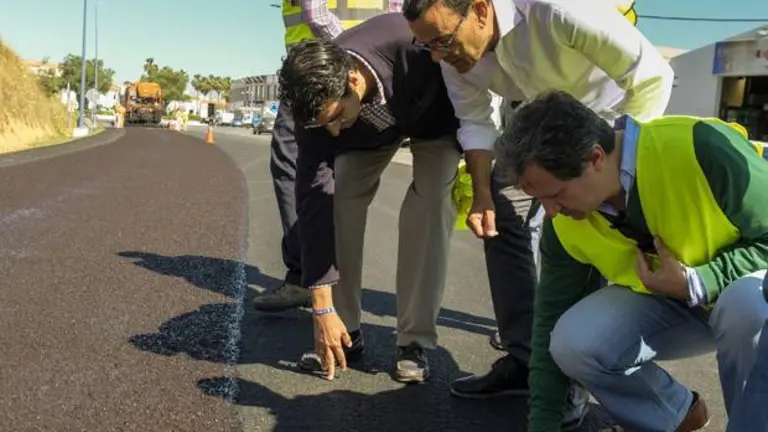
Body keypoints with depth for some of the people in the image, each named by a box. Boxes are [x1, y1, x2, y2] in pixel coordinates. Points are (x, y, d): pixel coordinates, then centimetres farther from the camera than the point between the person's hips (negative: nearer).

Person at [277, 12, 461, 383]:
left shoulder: (414, 43, -43)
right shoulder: (317, 103, -32)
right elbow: (313, 202, -31)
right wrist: (322, 309, -30)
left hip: (436, 117, -2)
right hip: (368, 129, 2)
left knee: (430, 206, -22)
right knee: (332, 199, -17)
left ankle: (415, 341, -10)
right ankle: (346, 331, -1)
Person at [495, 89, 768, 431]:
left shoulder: (701, 150, -33)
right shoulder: (564, 223, -17)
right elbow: (552, 322, -8)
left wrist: (696, 283, -31)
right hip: (662, 302, 4)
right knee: (573, 343, -21)